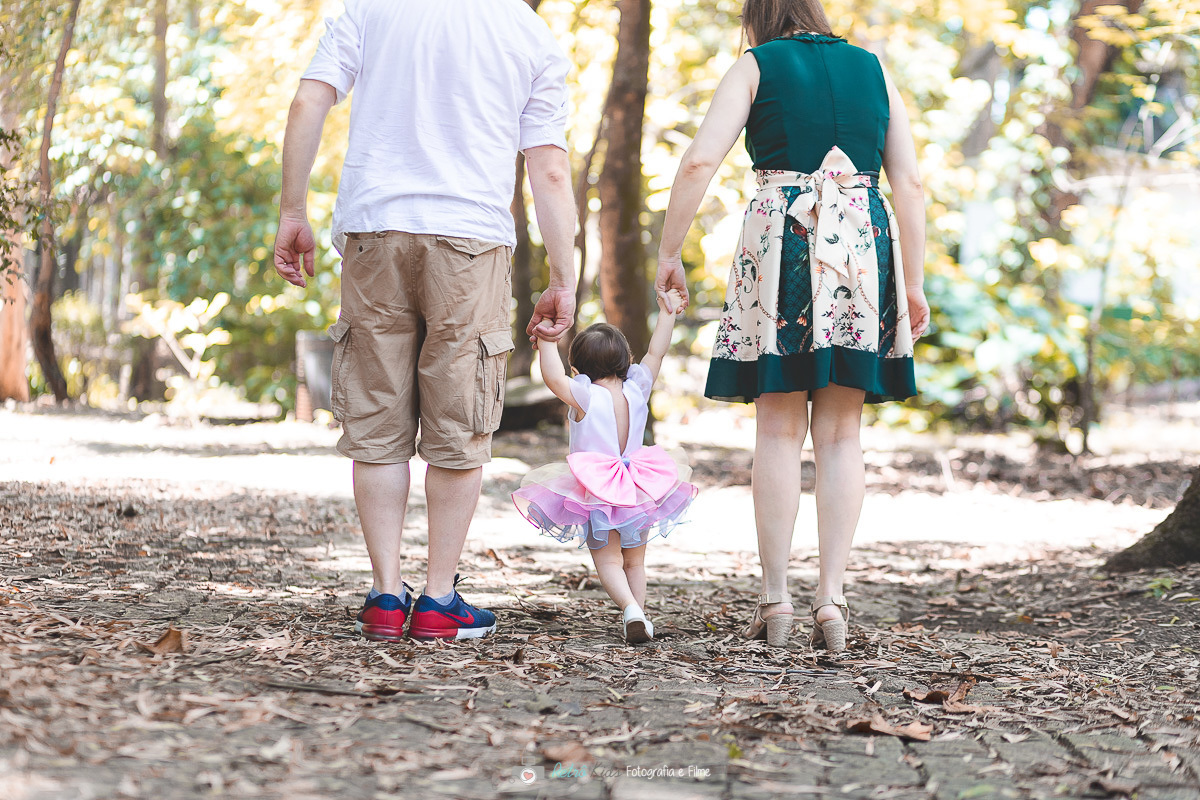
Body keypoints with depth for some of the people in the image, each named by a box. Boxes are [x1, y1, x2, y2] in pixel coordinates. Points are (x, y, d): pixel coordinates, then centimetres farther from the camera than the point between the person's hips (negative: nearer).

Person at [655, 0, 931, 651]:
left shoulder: (755, 67, 7)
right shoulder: (874, 71, 16)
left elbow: (699, 161, -6)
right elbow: (909, 182, 8)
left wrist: (669, 251, 2)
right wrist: (914, 283, 10)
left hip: (781, 240, -2)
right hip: (864, 247, 2)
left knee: (779, 429, 3)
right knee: (840, 433, 5)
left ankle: (775, 597, -1)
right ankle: (831, 598, -1)